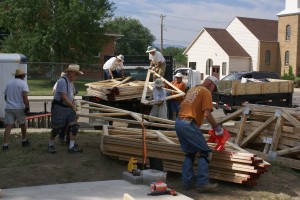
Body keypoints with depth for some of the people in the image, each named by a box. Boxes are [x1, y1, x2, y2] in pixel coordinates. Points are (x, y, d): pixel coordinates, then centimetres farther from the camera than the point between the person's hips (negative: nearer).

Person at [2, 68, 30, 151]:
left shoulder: (9, 83, 12)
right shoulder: (23, 83, -4)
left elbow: (5, 96, 18)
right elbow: (24, 96, -17)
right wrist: (27, 107, -17)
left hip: (9, 108, 4)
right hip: (19, 108, -4)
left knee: (8, 127, -2)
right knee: (23, 124, 17)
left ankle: (5, 145, -12)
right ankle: (24, 141, 31)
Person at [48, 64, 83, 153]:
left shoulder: (70, 81, 12)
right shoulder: (62, 81, -19)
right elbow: (63, 97, -23)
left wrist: (73, 103, 14)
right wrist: (73, 106, -13)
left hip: (68, 107, 8)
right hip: (59, 107, -8)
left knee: (74, 126, -2)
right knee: (56, 128, 2)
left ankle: (72, 146, 2)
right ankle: (50, 145, 23)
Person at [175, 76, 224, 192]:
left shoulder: (192, 89, 22)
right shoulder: (206, 92, -3)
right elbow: (207, 114, -14)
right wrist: (216, 126, -2)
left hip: (178, 122, 9)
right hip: (189, 125, -9)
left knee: (190, 153, 17)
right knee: (205, 152, -1)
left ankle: (187, 182, 15)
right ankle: (202, 183, -6)